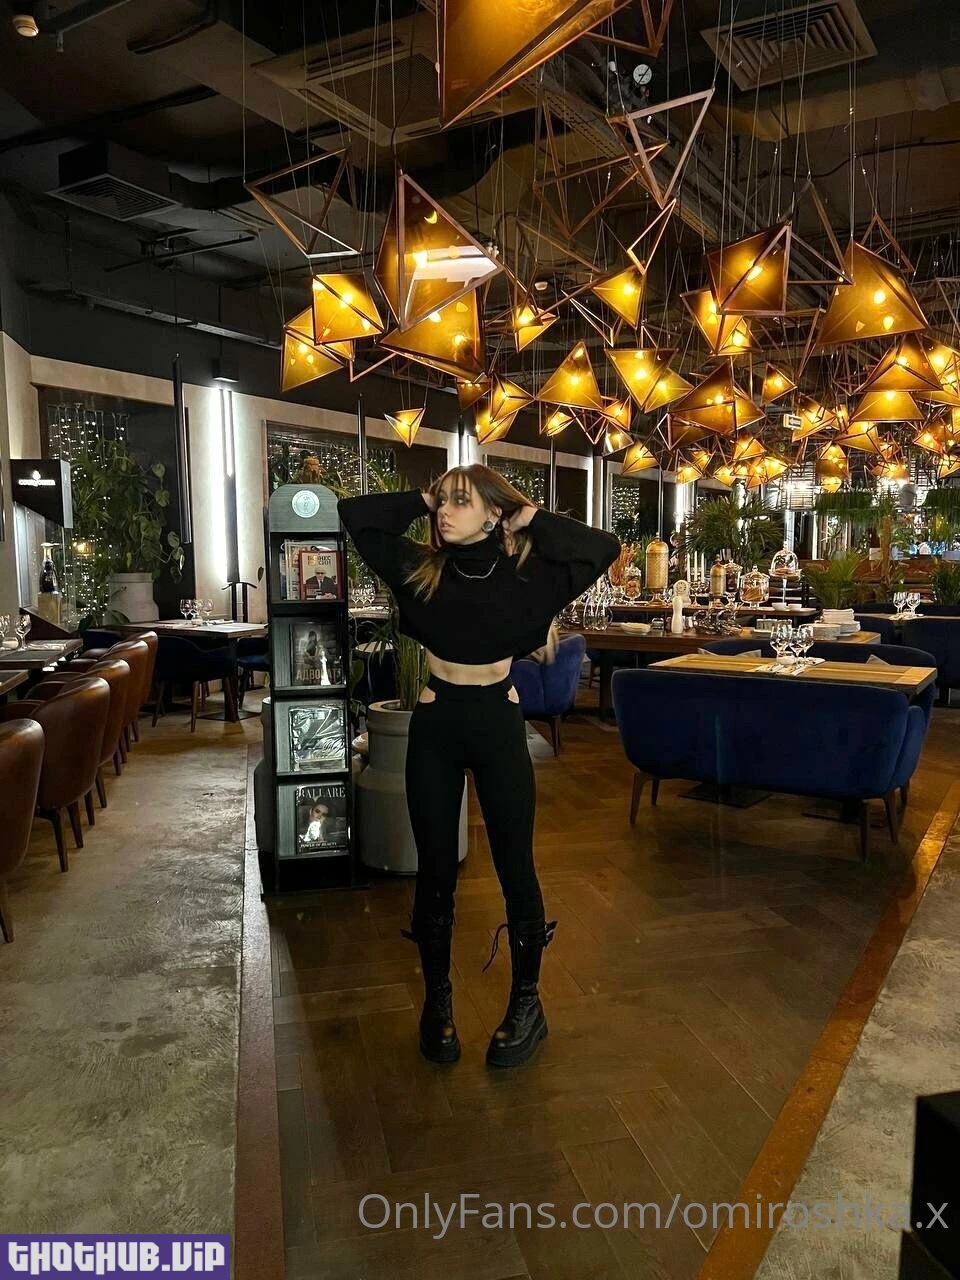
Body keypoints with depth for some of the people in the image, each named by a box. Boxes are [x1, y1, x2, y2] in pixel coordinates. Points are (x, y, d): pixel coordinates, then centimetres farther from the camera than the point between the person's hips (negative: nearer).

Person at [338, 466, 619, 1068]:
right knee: (436, 868, 12)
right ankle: (438, 999, 31)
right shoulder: (420, 567, -1)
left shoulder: (526, 572, -6)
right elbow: (354, 514, 2)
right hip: (433, 726, 2)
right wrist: (421, 501, -1)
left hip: (499, 725, -1)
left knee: (515, 866, 8)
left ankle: (527, 1001, 27)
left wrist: (534, 519, -8)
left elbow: (604, 547, -12)